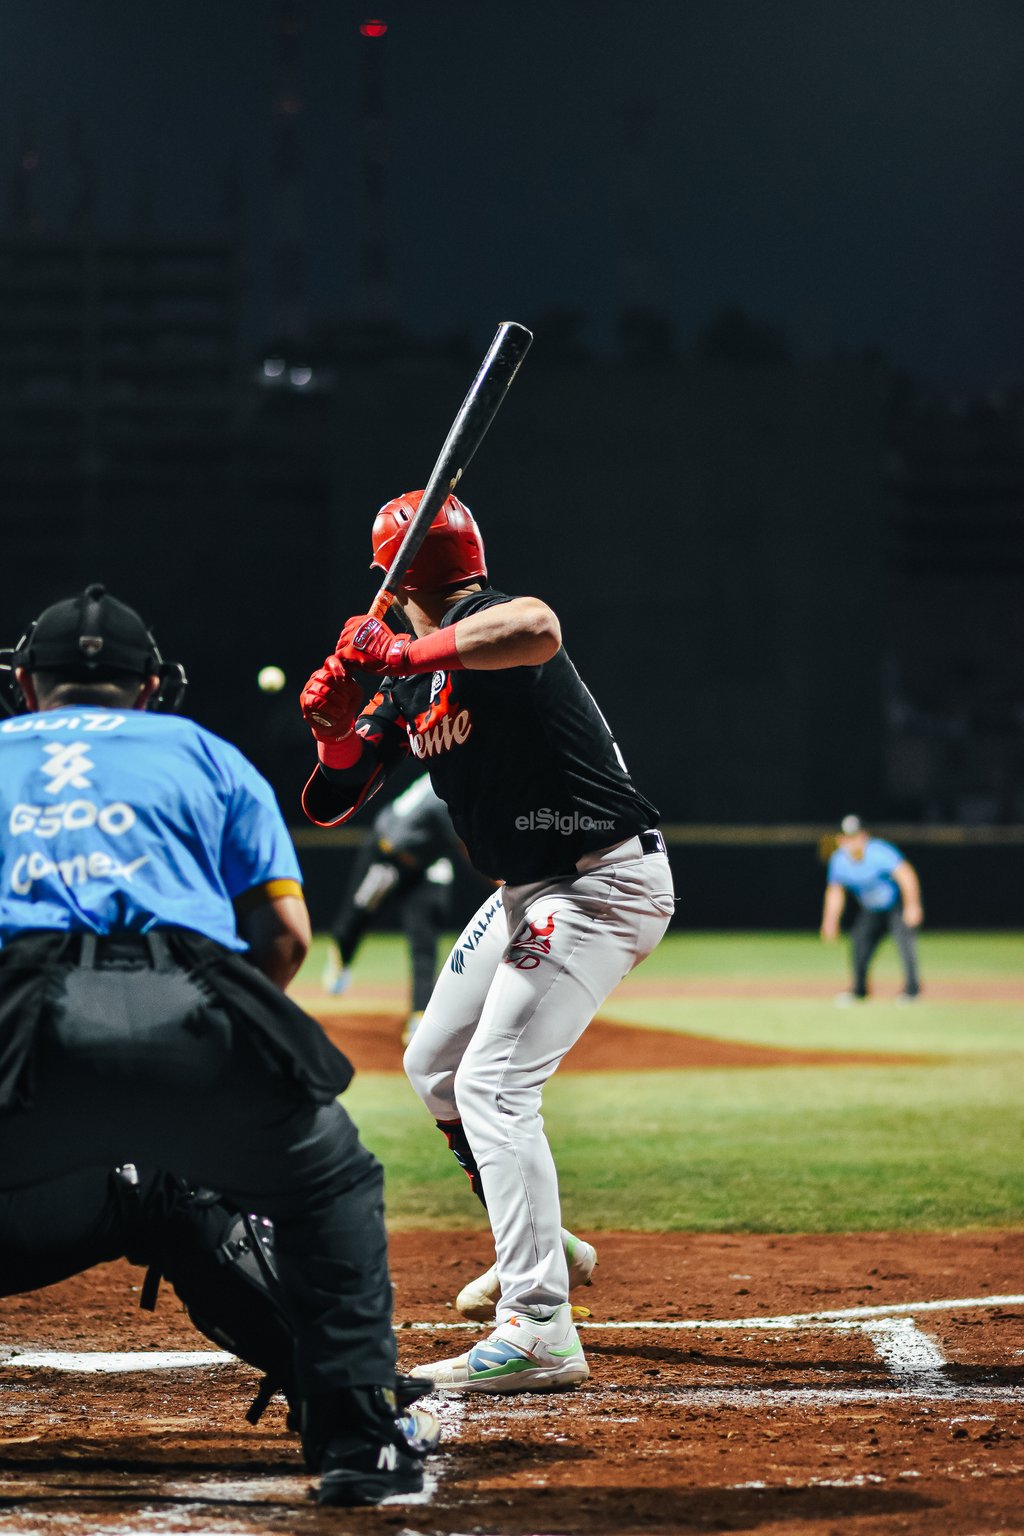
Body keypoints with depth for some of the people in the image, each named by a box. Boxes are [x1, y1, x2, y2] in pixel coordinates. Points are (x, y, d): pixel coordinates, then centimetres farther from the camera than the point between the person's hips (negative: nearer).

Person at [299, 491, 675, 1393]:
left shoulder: (486, 622, -18)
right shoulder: (404, 680, 9)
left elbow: (538, 631, -44)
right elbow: (332, 806, 8)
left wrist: (406, 654, -41)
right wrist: (337, 734, -12)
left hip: (605, 884, -10)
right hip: (529, 893, 10)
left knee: (494, 1083, -18)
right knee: (435, 1067, 20)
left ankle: (541, 1336, -22)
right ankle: (535, 1245, 37)